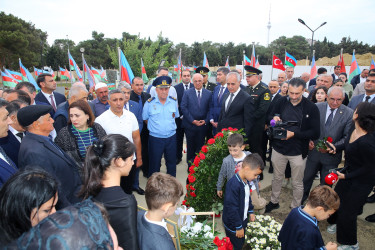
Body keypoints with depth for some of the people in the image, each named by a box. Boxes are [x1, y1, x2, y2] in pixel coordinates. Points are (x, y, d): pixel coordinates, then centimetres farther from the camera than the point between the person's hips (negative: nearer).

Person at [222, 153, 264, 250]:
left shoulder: (246, 180, -5)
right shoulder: (233, 185, -34)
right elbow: (232, 209, -29)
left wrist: (251, 211, 18)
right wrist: (239, 227, -20)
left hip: (242, 219, 8)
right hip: (233, 225, -8)